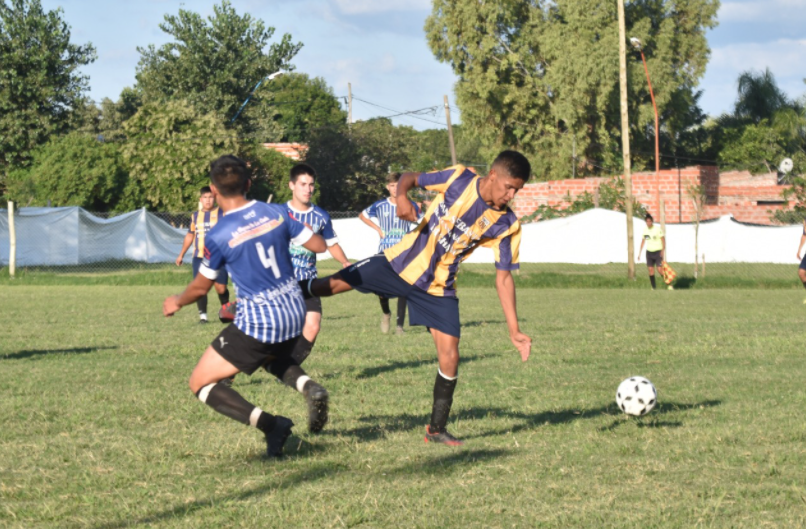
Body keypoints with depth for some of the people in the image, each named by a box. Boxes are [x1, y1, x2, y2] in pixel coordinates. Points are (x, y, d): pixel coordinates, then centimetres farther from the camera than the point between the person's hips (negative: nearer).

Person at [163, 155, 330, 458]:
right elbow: (318, 245, 5)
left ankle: (269, 424, -13)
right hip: (294, 314, 6)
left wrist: (177, 303, 23)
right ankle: (309, 387, 6)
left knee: (200, 383, 6)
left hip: (257, 323, -6)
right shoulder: (276, 213, -3)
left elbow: (201, 287, 1)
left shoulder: (218, 236, -14)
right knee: (274, 357, 39)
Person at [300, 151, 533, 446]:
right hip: (402, 264, -1)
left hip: (438, 289, 1)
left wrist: (514, 330, -9)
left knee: (450, 356, -4)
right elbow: (409, 178, -1)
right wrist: (402, 197, -25)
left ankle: (437, 430, 14)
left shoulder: (506, 225, -9)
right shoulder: (459, 179, -11)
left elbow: (504, 278, -5)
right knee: (334, 284, -10)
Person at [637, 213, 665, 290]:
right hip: (649, 252, 5)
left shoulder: (658, 229, -10)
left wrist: (663, 251, -21)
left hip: (658, 252, -5)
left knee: (660, 269, -13)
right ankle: (653, 287, 1)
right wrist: (639, 254, 13)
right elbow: (642, 242, 15)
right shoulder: (645, 230, 6)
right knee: (650, 269, -3)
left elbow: (663, 240, -9)